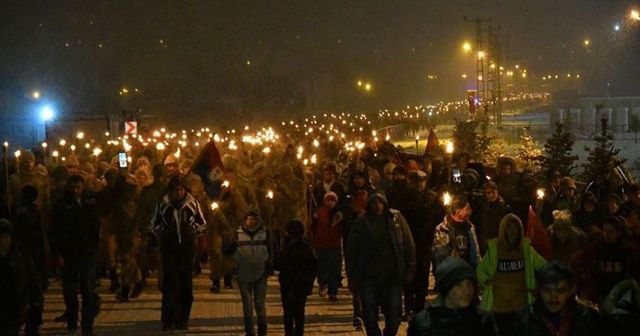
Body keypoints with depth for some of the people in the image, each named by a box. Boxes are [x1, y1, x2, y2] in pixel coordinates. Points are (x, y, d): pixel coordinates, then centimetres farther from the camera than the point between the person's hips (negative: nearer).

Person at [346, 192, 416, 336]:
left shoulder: (396, 218, 0)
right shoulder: (361, 222, 0)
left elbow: (409, 244, 3)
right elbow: (352, 249, 3)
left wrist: (410, 269, 0)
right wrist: (352, 274, 0)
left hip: (393, 275, 0)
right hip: (368, 276, 0)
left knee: (394, 315, 1)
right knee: (370, 315, 6)